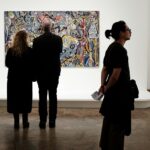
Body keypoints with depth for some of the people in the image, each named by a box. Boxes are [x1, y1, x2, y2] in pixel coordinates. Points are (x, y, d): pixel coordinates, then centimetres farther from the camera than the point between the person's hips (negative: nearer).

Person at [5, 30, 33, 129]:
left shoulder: (11, 51, -6)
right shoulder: (29, 51, -11)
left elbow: (7, 64, 1)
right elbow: (32, 65, -7)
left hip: (13, 78, 1)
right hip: (26, 78, -1)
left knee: (14, 99, 9)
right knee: (25, 99, 10)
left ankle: (16, 122, 9)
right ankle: (25, 122, 13)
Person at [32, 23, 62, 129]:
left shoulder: (37, 40, -7)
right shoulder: (58, 38, -5)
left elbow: (34, 56, -2)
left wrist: (36, 71, 8)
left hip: (41, 72, -1)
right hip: (54, 71, 1)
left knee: (42, 96, 4)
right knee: (53, 96, 7)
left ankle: (43, 121, 4)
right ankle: (52, 121, 7)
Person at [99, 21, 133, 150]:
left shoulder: (112, 47, 10)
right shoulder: (120, 50, -20)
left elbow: (105, 69, 12)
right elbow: (116, 74, -23)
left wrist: (103, 85, 5)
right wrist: (107, 87, -9)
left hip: (112, 92, 10)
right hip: (119, 93, -10)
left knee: (110, 122, 19)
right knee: (118, 125, 2)